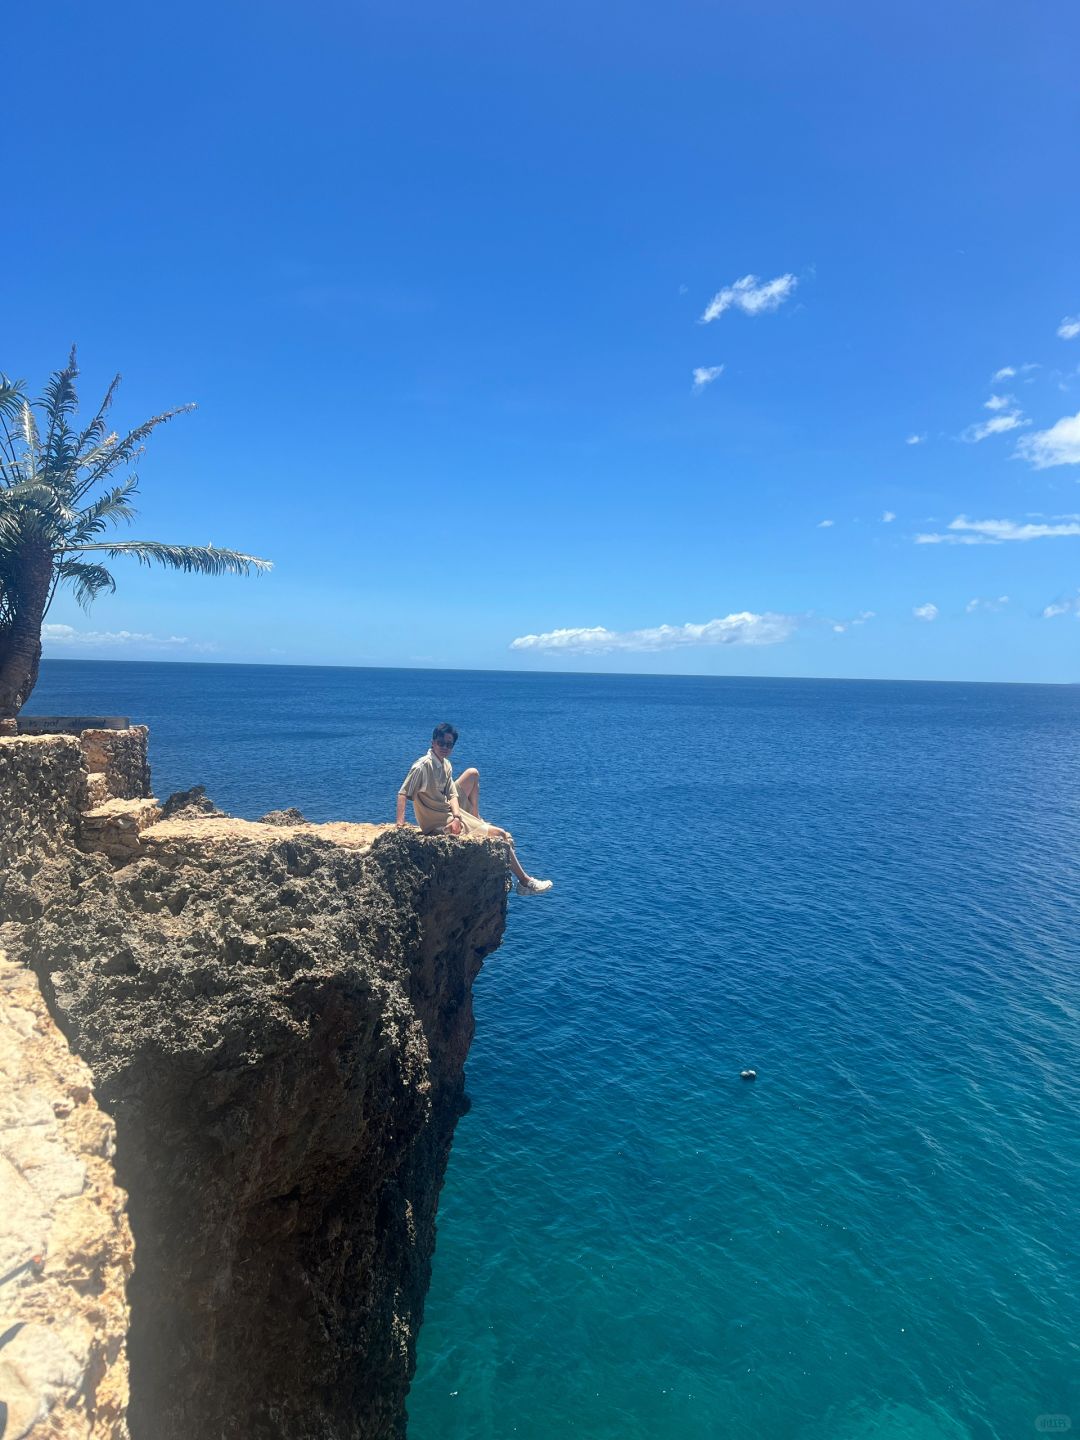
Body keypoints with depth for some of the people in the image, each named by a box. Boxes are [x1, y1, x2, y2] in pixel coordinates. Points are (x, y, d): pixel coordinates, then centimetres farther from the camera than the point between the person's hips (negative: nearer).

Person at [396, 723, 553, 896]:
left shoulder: (446, 765, 2)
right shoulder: (423, 765, -23)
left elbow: (452, 795, -1)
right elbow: (403, 793, -26)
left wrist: (456, 817, -19)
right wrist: (400, 824, -34)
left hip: (448, 809, 9)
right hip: (439, 824, -9)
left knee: (473, 774, 18)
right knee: (501, 835, -10)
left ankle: (476, 818, 18)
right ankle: (525, 882, -1)